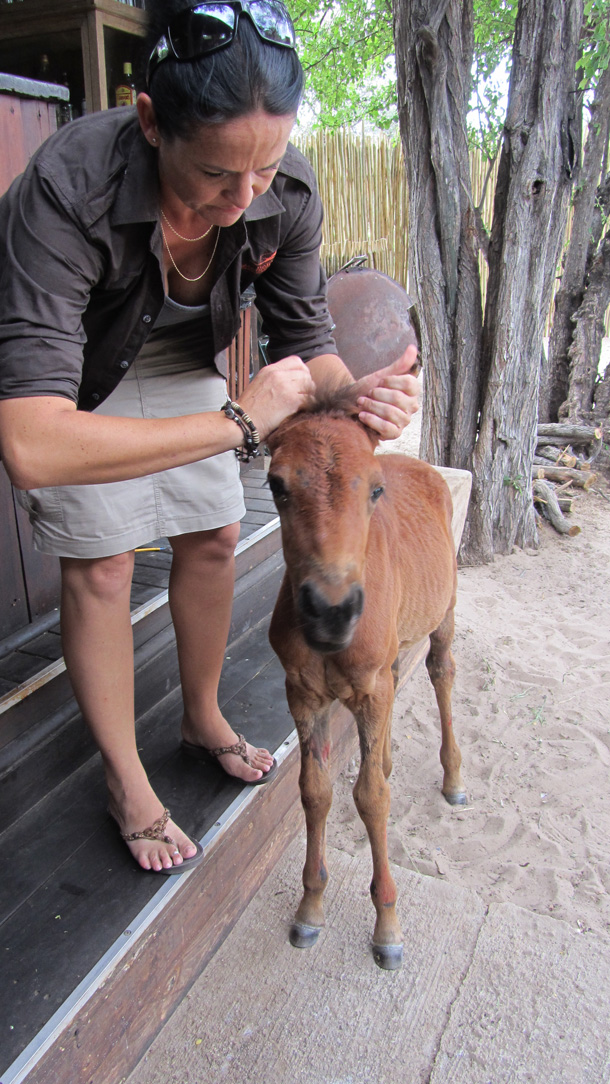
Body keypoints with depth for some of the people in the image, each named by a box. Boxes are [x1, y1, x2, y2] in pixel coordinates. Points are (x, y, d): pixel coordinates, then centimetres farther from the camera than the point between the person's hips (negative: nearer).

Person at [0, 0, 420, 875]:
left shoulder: (287, 194, -26)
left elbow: (306, 341, -11)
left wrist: (361, 394, -36)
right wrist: (239, 422, -47)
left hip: (183, 360, 5)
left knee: (212, 538, 6)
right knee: (100, 566, -4)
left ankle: (202, 718, 32)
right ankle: (125, 781, 17)